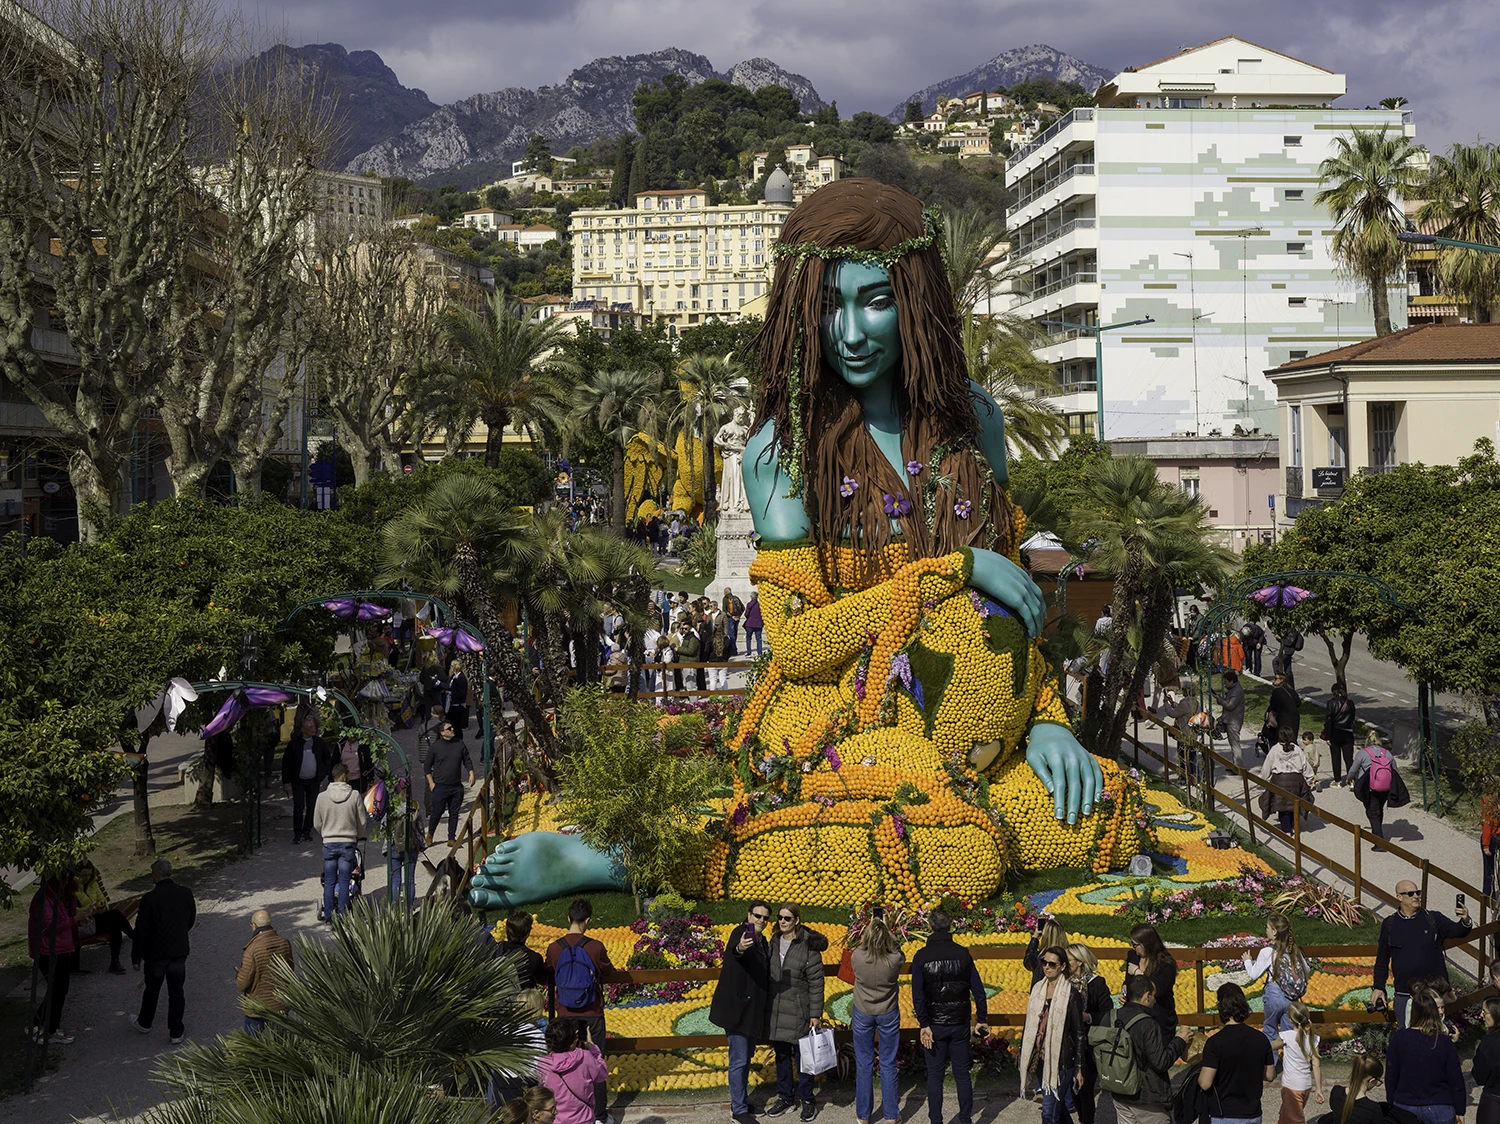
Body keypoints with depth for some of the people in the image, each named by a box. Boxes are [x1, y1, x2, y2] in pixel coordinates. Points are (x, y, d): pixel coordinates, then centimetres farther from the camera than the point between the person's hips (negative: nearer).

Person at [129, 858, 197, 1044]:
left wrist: (136, 957, -5)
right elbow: (191, 920, 8)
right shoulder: (186, 894, -7)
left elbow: (141, 931, -15)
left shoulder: (150, 898, -19)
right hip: (179, 952, 3)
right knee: (176, 991, 9)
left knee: (152, 990, 18)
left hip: (156, 953, -3)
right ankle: (176, 1032, 13)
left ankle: (144, 1023, 38)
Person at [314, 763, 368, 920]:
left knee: (329, 882, 7)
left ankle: (329, 918, 8)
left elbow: (317, 824, 5)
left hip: (329, 844, 1)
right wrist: (358, 837, 18)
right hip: (348, 843, -1)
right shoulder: (354, 795, -7)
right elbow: (362, 822, 0)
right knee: (344, 882, 3)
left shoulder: (322, 796, -3)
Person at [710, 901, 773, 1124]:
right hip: (737, 1008, -9)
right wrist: (739, 948, -64)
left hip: (753, 1010, 9)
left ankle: (740, 1100, 30)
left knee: (746, 1057, 18)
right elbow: (733, 949, -39)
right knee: (739, 1060, -4)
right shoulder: (741, 933, -15)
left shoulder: (761, 941, 12)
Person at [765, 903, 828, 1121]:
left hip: (799, 1012, -5)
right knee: (781, 1055, 14)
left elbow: (816, 983, -10)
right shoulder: (774, 943, 5)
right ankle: (785, 1097, 27)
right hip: (776, 1011, 5)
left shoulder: (809, 946, -12)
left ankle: (807, 1099, 18)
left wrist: (816, 1014, -11)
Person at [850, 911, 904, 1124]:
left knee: (864, 1064, 12)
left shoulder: (857, 958, -23)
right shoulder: (895, 960, -23)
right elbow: (896, 948, 2)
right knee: (888, 1065, 11)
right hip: (888, 1014, 0)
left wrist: (871, 926, 12)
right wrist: (885, 927, 10)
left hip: (862, 1014, 0)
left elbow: (862, 945, 2)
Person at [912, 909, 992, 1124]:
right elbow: (978, 990, -4)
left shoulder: (921, 956, -8)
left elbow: (918, 995, -14)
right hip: (960, 1024, 2)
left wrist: (924, 1025, -11)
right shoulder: (963, 953, -4)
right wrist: (983, 1020, 4)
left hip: (934, 1025, -1)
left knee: (934, 1076, 7)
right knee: (962, 1074, 11)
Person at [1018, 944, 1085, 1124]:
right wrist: (1023, 1054, 14)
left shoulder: (1071, 994, -9)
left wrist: (1079, 1068, -7)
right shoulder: (1037, 988, 7)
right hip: (1039, 1057, 6)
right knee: (1058, 1109, 15)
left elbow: (1078, 1033, -6)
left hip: (1060, 1060, -6)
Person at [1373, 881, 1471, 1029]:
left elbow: (1456, 930, -11)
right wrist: (1378, 987, 5)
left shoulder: (1433, 919, 2)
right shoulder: (1389, 924, 3)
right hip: (1403, 995, 1)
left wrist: (1465, 921, -33)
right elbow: (1382, 960, 8)